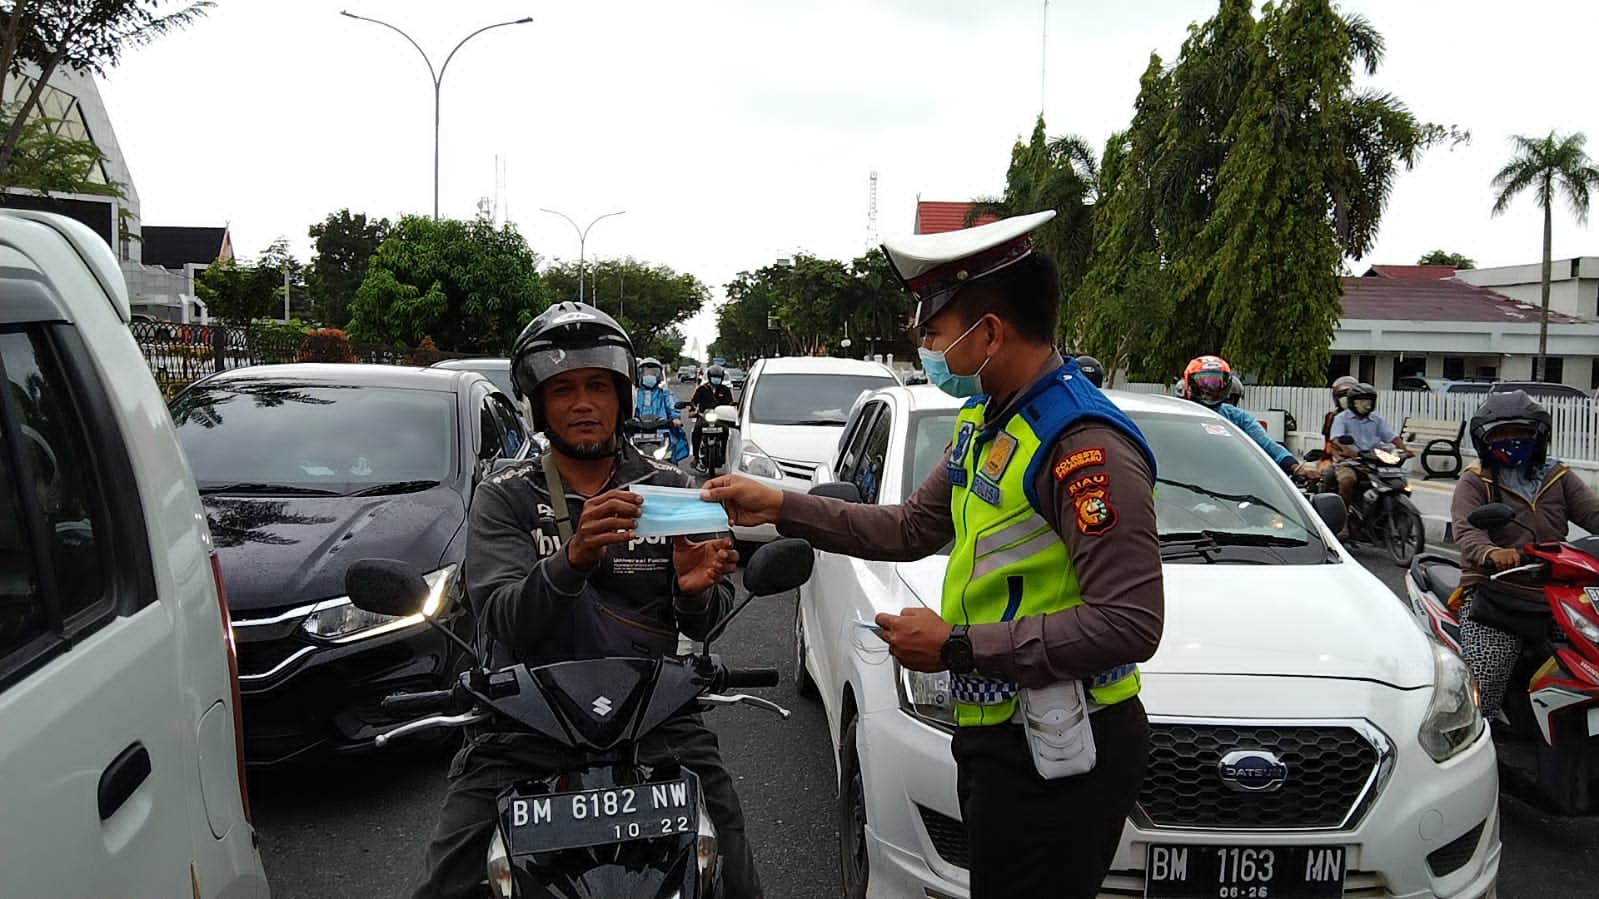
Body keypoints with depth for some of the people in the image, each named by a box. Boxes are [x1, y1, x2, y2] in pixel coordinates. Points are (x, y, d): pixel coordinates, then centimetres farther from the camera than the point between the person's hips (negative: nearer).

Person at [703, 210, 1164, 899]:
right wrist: (779, 508, 11)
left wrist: (958, 645, -21)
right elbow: (912, 529, 18)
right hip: (994, 732, 9)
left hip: (1058, 760, -9)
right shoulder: (985, 420, 10)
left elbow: (1130, 622, -25)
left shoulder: (1084, 442, -21)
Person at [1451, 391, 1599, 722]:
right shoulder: (1475, 481, 5)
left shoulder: (1558, 477, 17)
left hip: (1553, 596, 4)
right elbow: (1467, 530, -12)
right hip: (1494, 594, -4)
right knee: (1480, 693, -20)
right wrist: (1490, 553, -36)